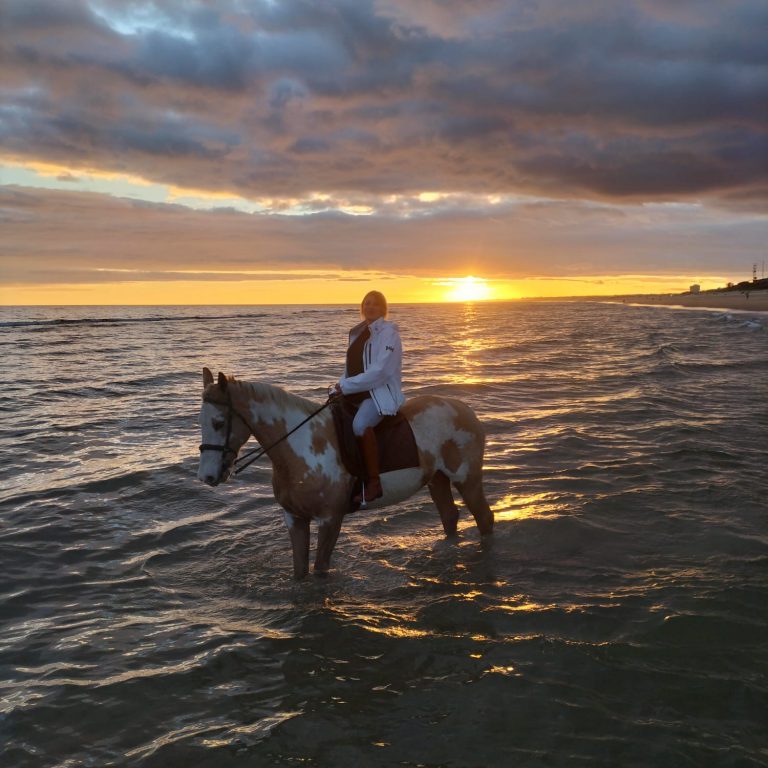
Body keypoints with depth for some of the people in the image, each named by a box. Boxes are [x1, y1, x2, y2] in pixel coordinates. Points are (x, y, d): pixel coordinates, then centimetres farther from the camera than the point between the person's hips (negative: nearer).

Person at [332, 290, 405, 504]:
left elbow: (380, 372, -18)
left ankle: (374, 482, -28)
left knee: (360, 424, -35)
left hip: (382, 392, -9)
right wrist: (339, 388, 0)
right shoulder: (358, 332, 15)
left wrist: (346, 386, -17)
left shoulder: (388, 332, -8)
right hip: (356, 393, 9)